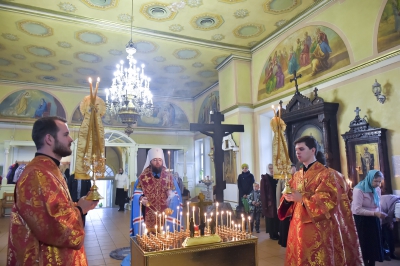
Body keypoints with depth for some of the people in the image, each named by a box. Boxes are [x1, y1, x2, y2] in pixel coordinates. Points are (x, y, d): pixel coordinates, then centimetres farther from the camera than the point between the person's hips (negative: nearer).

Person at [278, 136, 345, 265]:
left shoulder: (324, 173, -7)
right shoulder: (296, 175, 11)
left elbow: (327, 200, -16)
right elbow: (292, 198, 13)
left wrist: (302, 198, -23)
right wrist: (287, 199, -10)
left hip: (317, 229, -6)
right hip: (298, 227, 6)